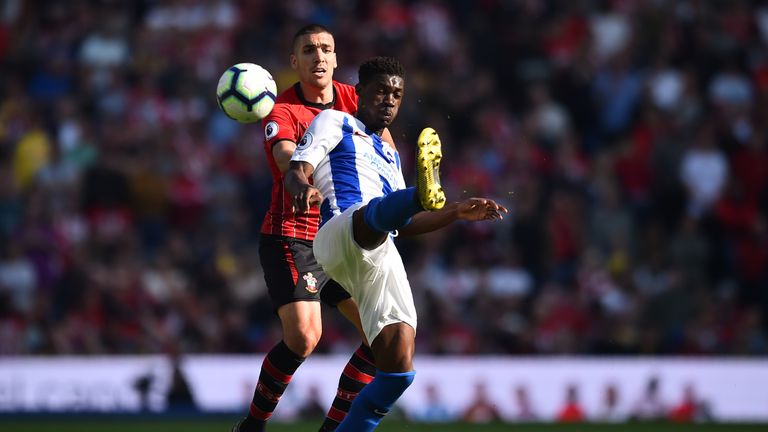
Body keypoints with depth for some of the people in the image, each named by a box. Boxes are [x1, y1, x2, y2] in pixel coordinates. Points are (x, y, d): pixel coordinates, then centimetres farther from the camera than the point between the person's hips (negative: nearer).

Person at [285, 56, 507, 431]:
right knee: (377, 211, -42)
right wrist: (302, 187, -22)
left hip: (381, 259, 7)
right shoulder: (335, 123, 19)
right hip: (338, 235, -7)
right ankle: (425, 194, -76)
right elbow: (296, 171, 3)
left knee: (399, 368, -7)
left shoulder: (389, 154, 38)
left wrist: (458, 212, 31)